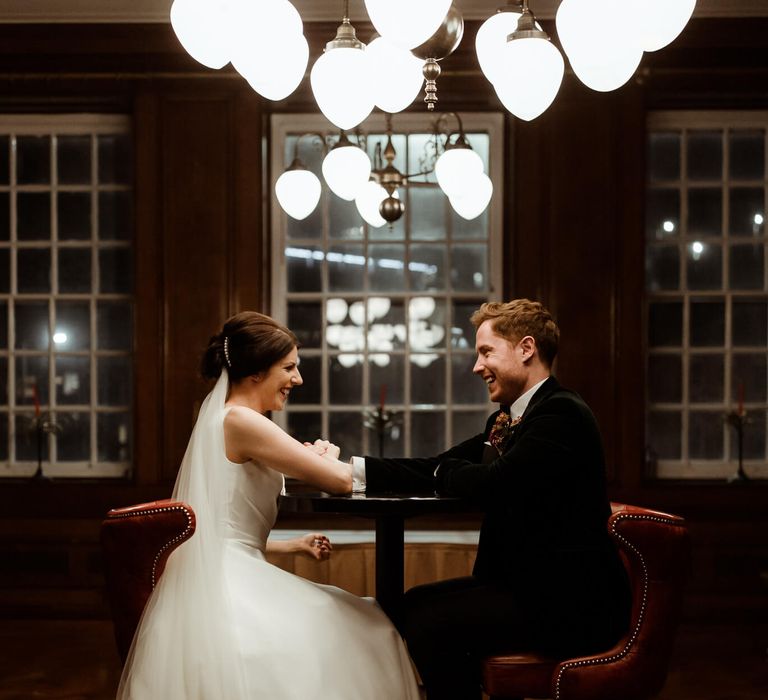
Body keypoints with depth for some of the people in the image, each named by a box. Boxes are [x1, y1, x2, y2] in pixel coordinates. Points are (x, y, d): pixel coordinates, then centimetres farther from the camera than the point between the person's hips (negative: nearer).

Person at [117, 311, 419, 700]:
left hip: (227, 583, 9)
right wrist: (327, 455, 9)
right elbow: (340, 480, -12)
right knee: (357, 635, -7)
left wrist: (292, 545, 17)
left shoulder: (221, 418, 17)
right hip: (226, 591, -9)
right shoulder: (241, 421, -13)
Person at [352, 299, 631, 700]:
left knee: (428, 622, -19)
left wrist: (445, 472, -6)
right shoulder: (506, 421, 15)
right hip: (530, 582, 10)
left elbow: (492, 485, -28)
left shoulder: (561, 413, -16)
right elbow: (435, 470, 11)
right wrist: (353, 468, -2)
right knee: (413, 605, 10)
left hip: (571, 604, -10)